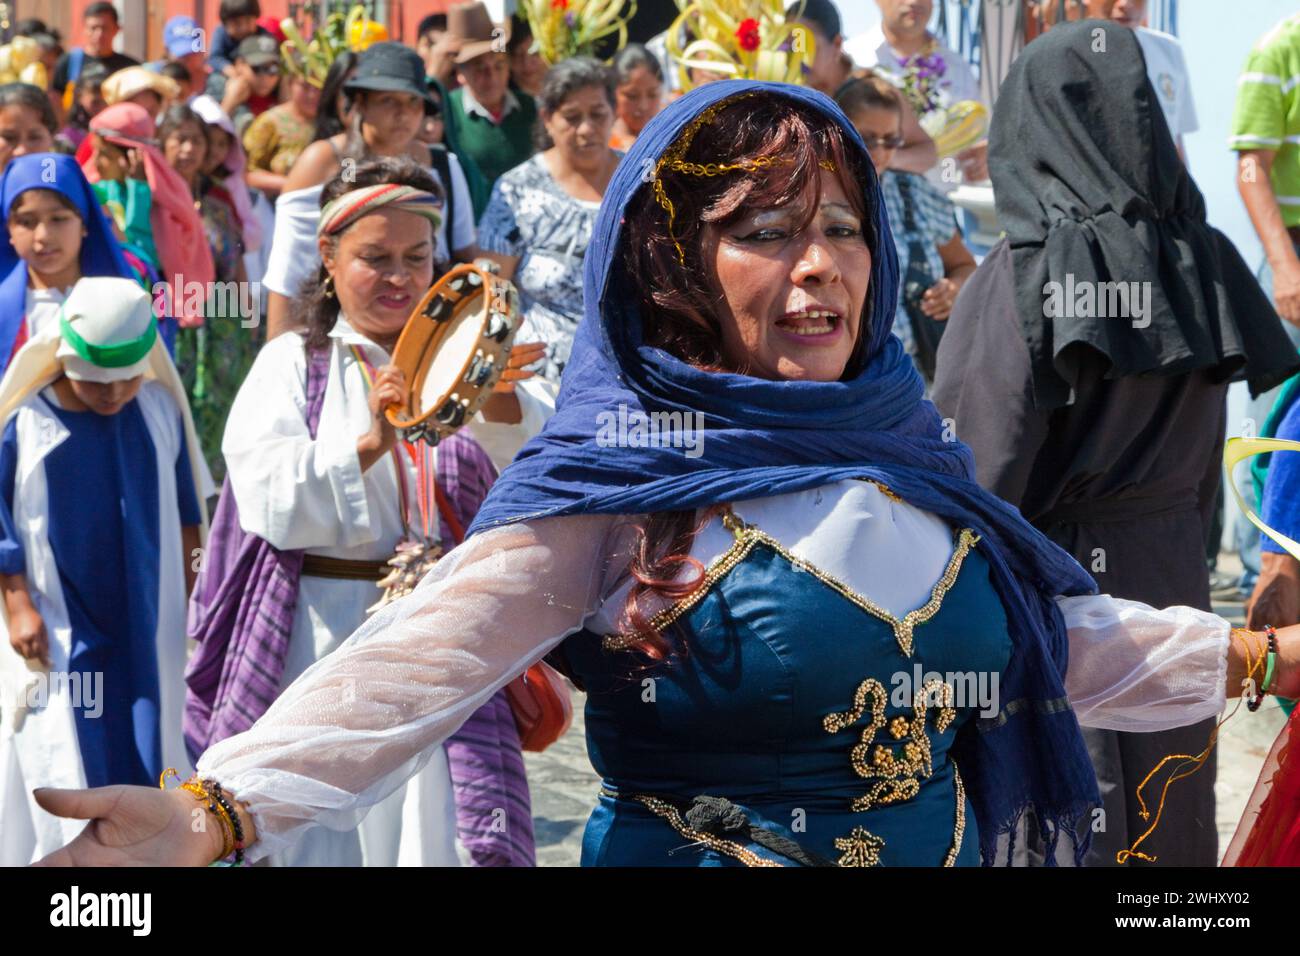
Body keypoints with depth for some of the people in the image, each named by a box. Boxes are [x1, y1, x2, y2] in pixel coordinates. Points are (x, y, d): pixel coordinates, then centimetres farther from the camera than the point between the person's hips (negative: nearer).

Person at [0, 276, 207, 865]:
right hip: (57, 633, -3)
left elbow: (184, 512, 9)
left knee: (149, 760, 10)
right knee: (65, 770, -2)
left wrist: (192, 600, 11)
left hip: (147, 629, 3)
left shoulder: (161, 410, -2)